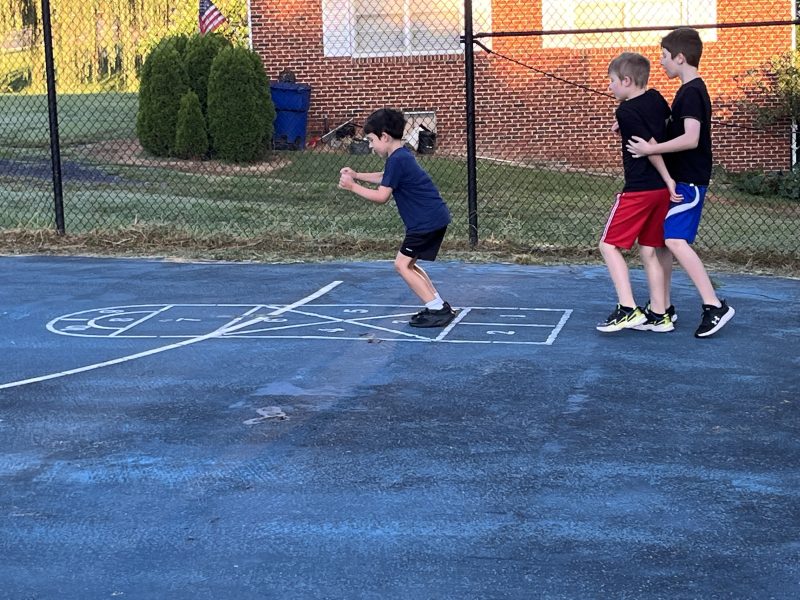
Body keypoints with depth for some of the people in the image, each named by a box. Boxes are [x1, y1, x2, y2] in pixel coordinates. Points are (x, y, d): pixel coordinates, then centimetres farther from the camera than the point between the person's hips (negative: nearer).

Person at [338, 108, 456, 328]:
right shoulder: (401, 155, 12)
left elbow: (381, 196, -17)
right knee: (408, 264, 17)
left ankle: (437, 309, -5)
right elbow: (385, 178, 31)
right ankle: (439, 306, 19)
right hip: (434, 217, 10)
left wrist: (352, 186, -8)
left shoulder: (397, 160, -18)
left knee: (402, 264, -5)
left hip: (427, 221, -10)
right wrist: (357, 176, 20)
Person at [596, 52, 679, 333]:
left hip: (638, 190, -8)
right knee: (649, 251, 12)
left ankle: (628, 309, -12)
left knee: (609, 245, -3)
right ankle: (658, 315, 12)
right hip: (661, 189, 8)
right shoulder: (656, 99, 8)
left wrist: (668, 179, -10)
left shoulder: (625, 111, -13)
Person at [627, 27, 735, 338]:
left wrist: (651, 149, -27)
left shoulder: (691, 92, -16)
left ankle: (714, 306, -18)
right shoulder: (689, 90, 14)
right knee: (660, 239, 12)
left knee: (675, 240, -20)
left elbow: (691, 139, -27)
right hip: (676, 179, 10)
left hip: (689, 182, -10)